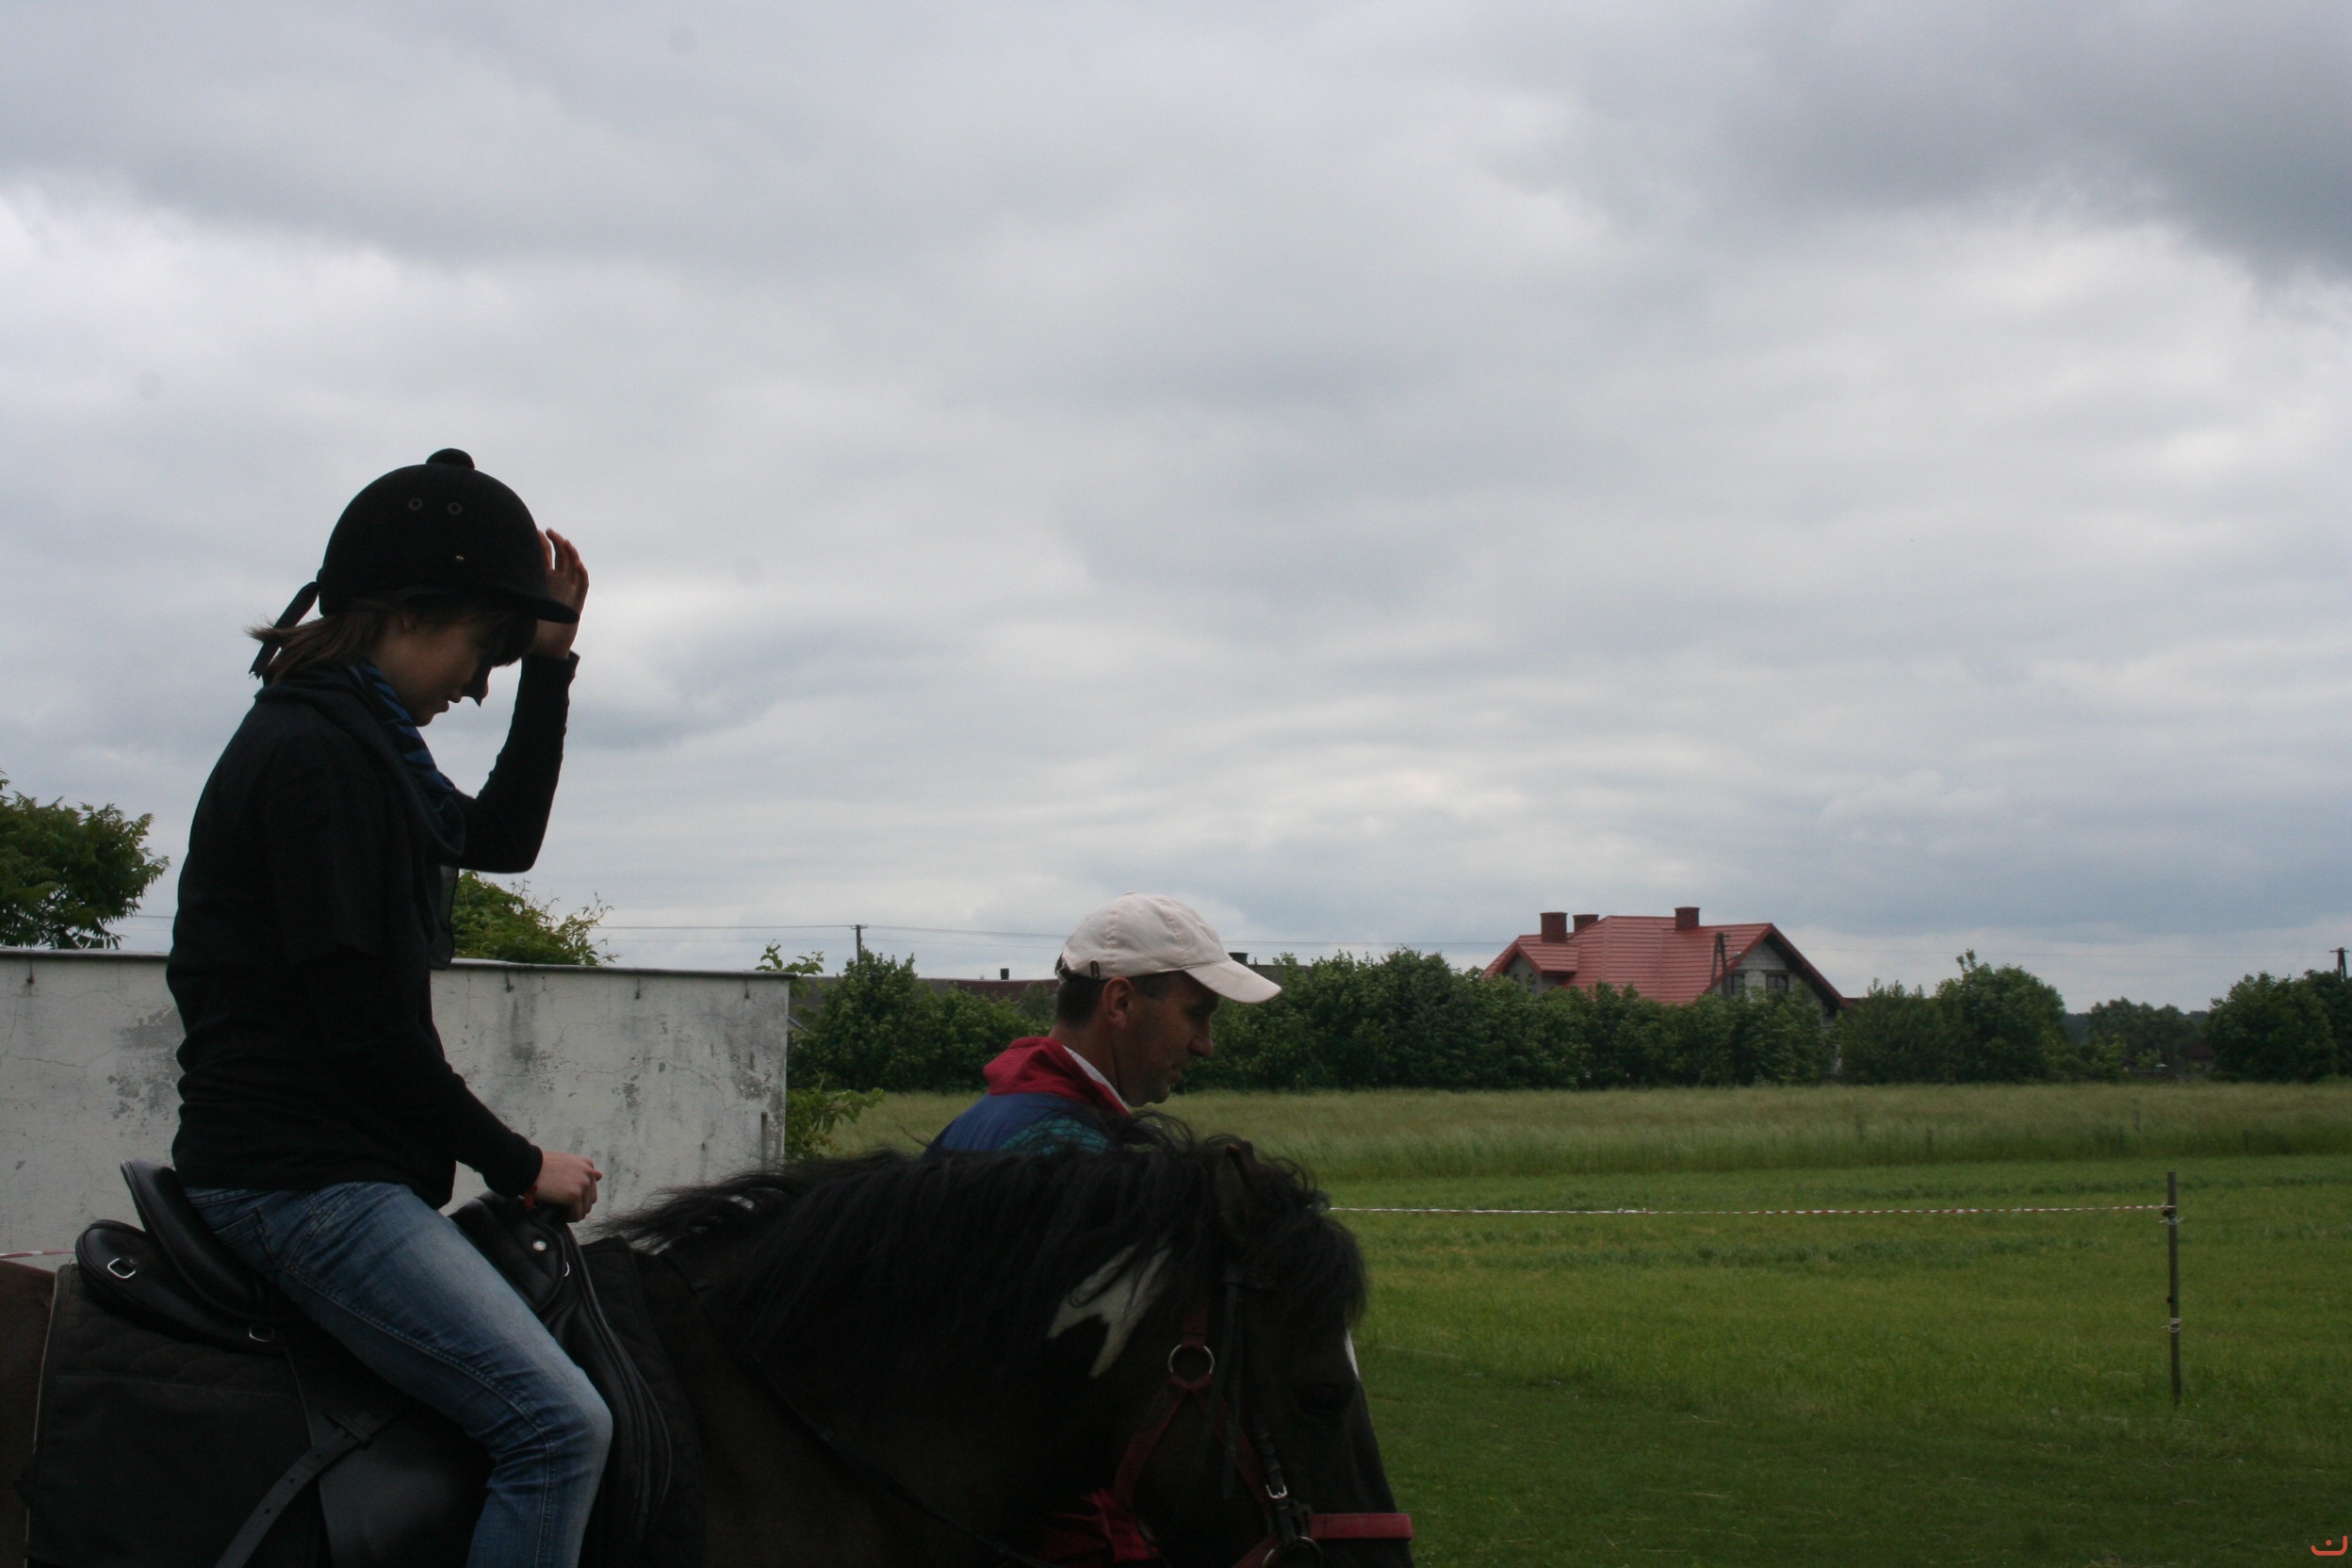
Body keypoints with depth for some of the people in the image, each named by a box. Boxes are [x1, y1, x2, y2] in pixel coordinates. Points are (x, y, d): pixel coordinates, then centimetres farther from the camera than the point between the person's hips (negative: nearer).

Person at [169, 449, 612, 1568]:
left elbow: (500, 835, 28)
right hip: (299, 1174, -11)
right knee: (557, 1423, -20)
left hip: (347, 1169, 11)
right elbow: (362, 1026, -19)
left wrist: (552, 666, 17)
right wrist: (517, 1165, -9)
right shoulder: (313, 753, -16)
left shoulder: (354, 743, 15)